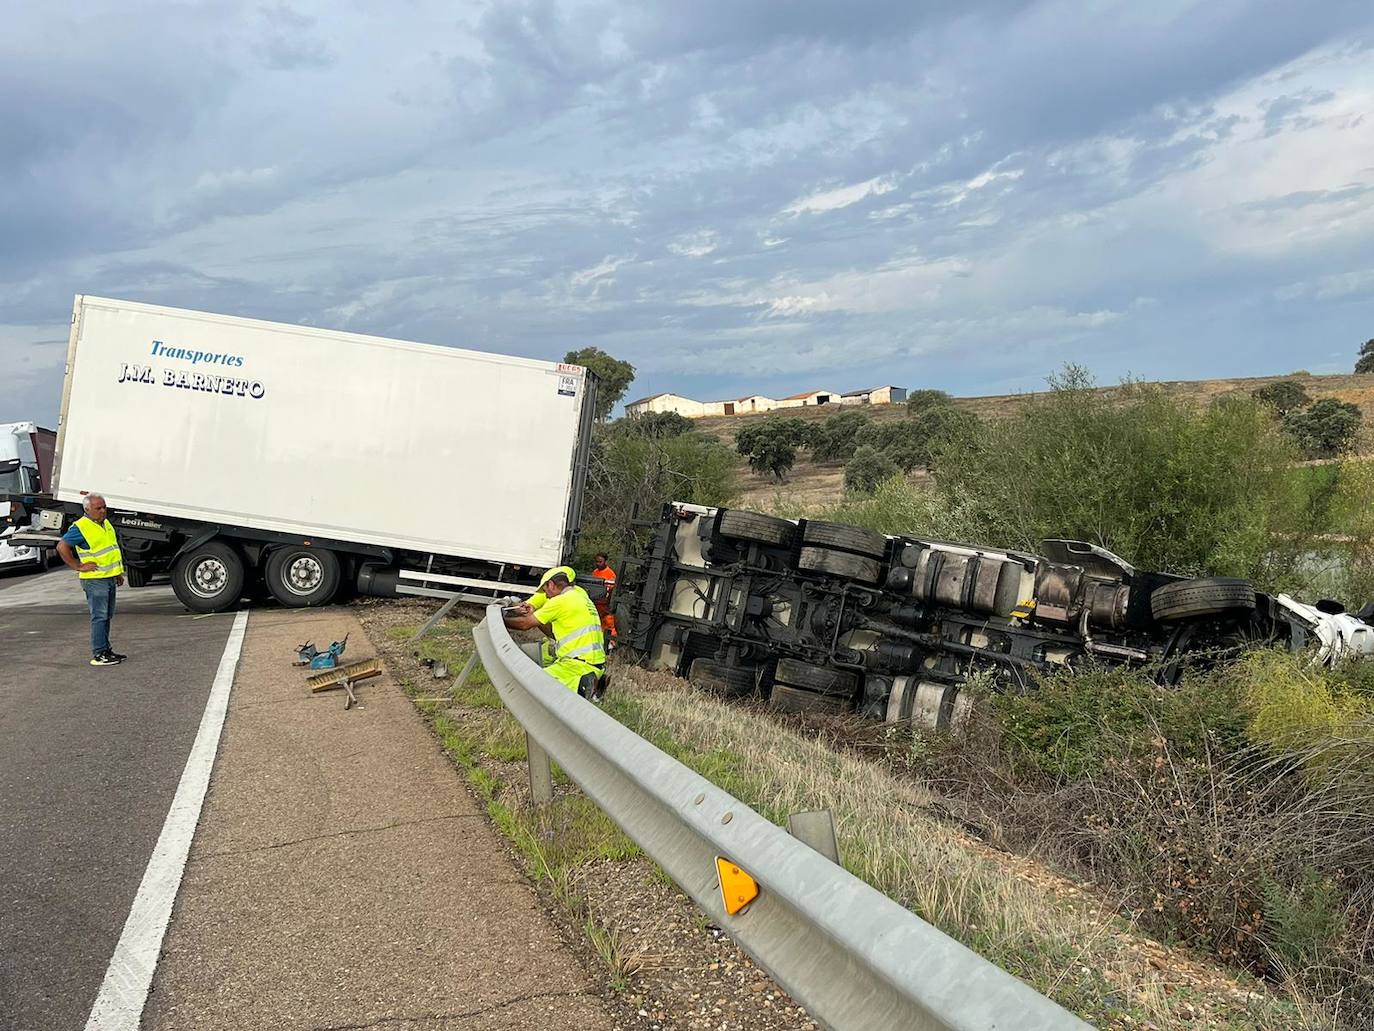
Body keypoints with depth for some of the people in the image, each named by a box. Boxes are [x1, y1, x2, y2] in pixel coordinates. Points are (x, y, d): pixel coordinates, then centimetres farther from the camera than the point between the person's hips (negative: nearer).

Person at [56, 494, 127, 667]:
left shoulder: (105, 523, 13)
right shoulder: (81, 527, -14)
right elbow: (62, 546, -18)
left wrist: (118, 573, 23)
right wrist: (78, 566, -16)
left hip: (110, 578, 9)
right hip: (95, 580, -9)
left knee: (107, 616, 14)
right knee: (99, 616, -8)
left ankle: (106, 649, 23)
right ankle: (98, 655, -5)